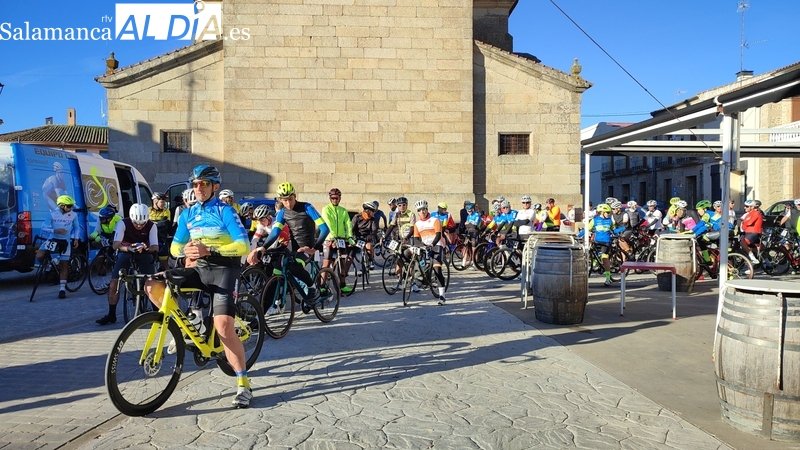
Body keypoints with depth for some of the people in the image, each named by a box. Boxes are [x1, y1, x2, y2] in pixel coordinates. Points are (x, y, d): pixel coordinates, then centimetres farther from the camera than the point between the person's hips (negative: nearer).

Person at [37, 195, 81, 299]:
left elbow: (76, 228, 11)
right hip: (53, 239, -1)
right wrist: (55, 230, -25)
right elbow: (44, 228, -8)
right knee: (39, 256, -23)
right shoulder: (52, 214, -8)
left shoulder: (73, 215, -3)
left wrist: (76, 238, -3)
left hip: (65, 241, 1)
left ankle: (62, 289, 8)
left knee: (64, 265, 1)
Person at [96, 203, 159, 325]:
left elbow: (155, 247, -22)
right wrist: (129, 248, -49)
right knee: (114, 281, -12)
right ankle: (111, 315, 0)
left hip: (144, 253, 0)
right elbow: (115, 245, -28)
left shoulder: (152, 226, -17)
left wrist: (147, 248, -46)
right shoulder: (123, 223, -20)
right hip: (125, 252, 0)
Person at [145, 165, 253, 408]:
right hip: (199, 268, 6)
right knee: (153, 286, -13)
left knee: (223, 324, -21)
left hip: (223, 269, -6)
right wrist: (185, 251, -11)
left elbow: (243, 246, -17)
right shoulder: (189, 214, 11)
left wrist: (209, 250, -28)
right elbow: (175, 246, 14)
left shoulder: (225, 210, -7)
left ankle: (243, 383, -10)